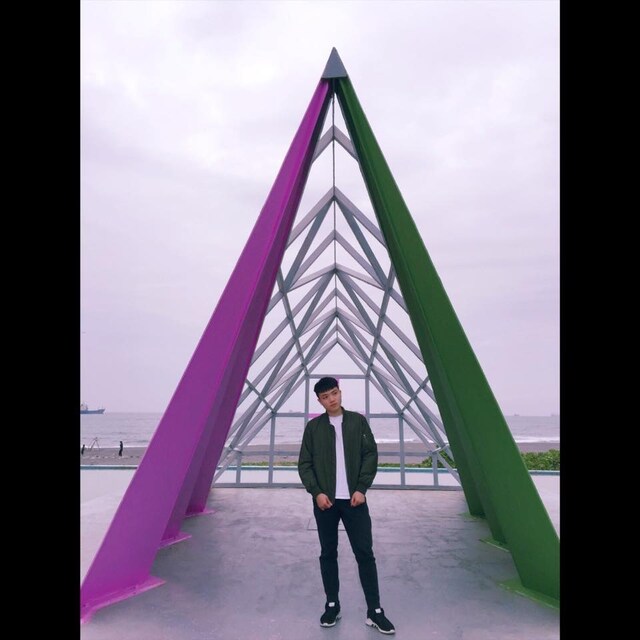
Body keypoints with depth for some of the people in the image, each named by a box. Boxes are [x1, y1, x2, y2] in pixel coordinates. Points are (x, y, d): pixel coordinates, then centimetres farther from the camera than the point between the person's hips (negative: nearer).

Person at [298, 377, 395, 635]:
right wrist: (316, 492, -9)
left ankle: (374, 610, 13)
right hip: (325, 500, 1)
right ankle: (332, 605, 26)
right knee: (328, 554, 10)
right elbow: (304, 464, 2)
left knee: (365, 553, 2)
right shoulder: (313, 427, 2)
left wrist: (361, 488, -8)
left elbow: (371, 455, 0)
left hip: (354, 499, 0)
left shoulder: (358, 421, 2)